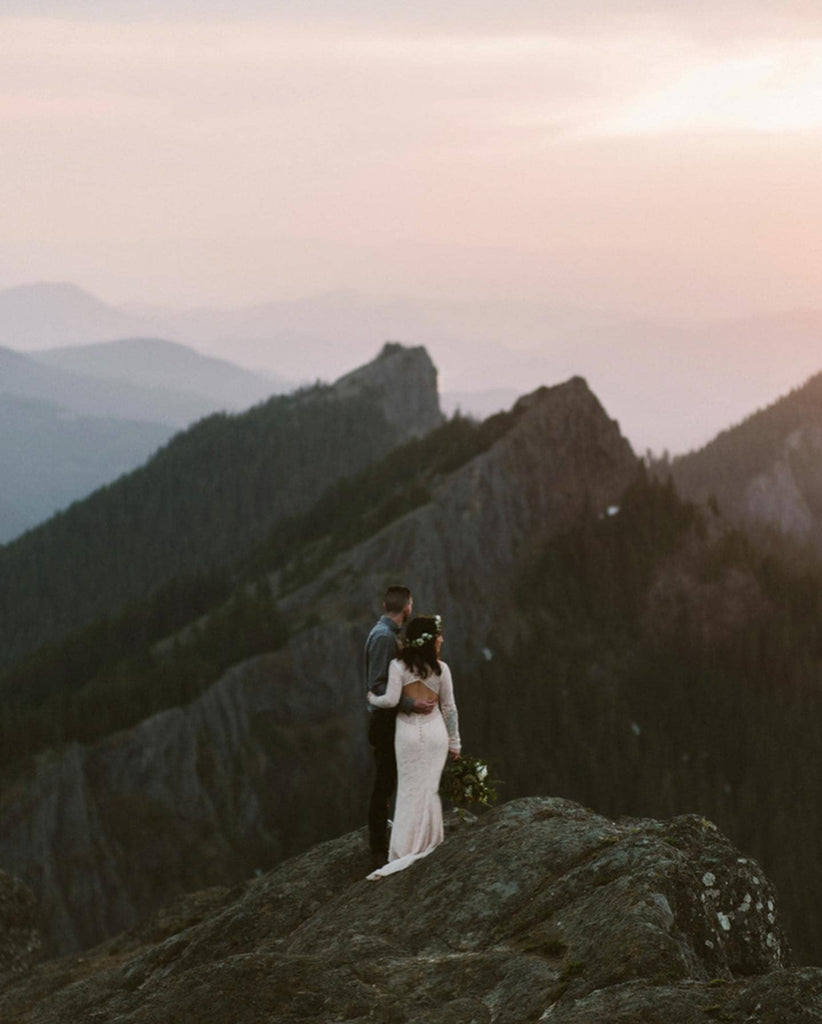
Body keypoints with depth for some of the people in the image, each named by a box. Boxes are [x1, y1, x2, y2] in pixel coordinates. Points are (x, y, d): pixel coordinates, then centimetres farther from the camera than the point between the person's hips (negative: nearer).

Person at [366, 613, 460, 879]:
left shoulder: (399, 666, -8)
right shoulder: (441, 669, -2)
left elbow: (391, 699, -17)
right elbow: (449, 707, 3)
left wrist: (372, 698, 6)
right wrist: (454, 742, 10)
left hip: (408, 732, -1)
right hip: (435, 730, 1)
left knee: (409, 790, 6)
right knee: (430, 788, 9)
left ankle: (405, 849, 7)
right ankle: (429, 844, 13)